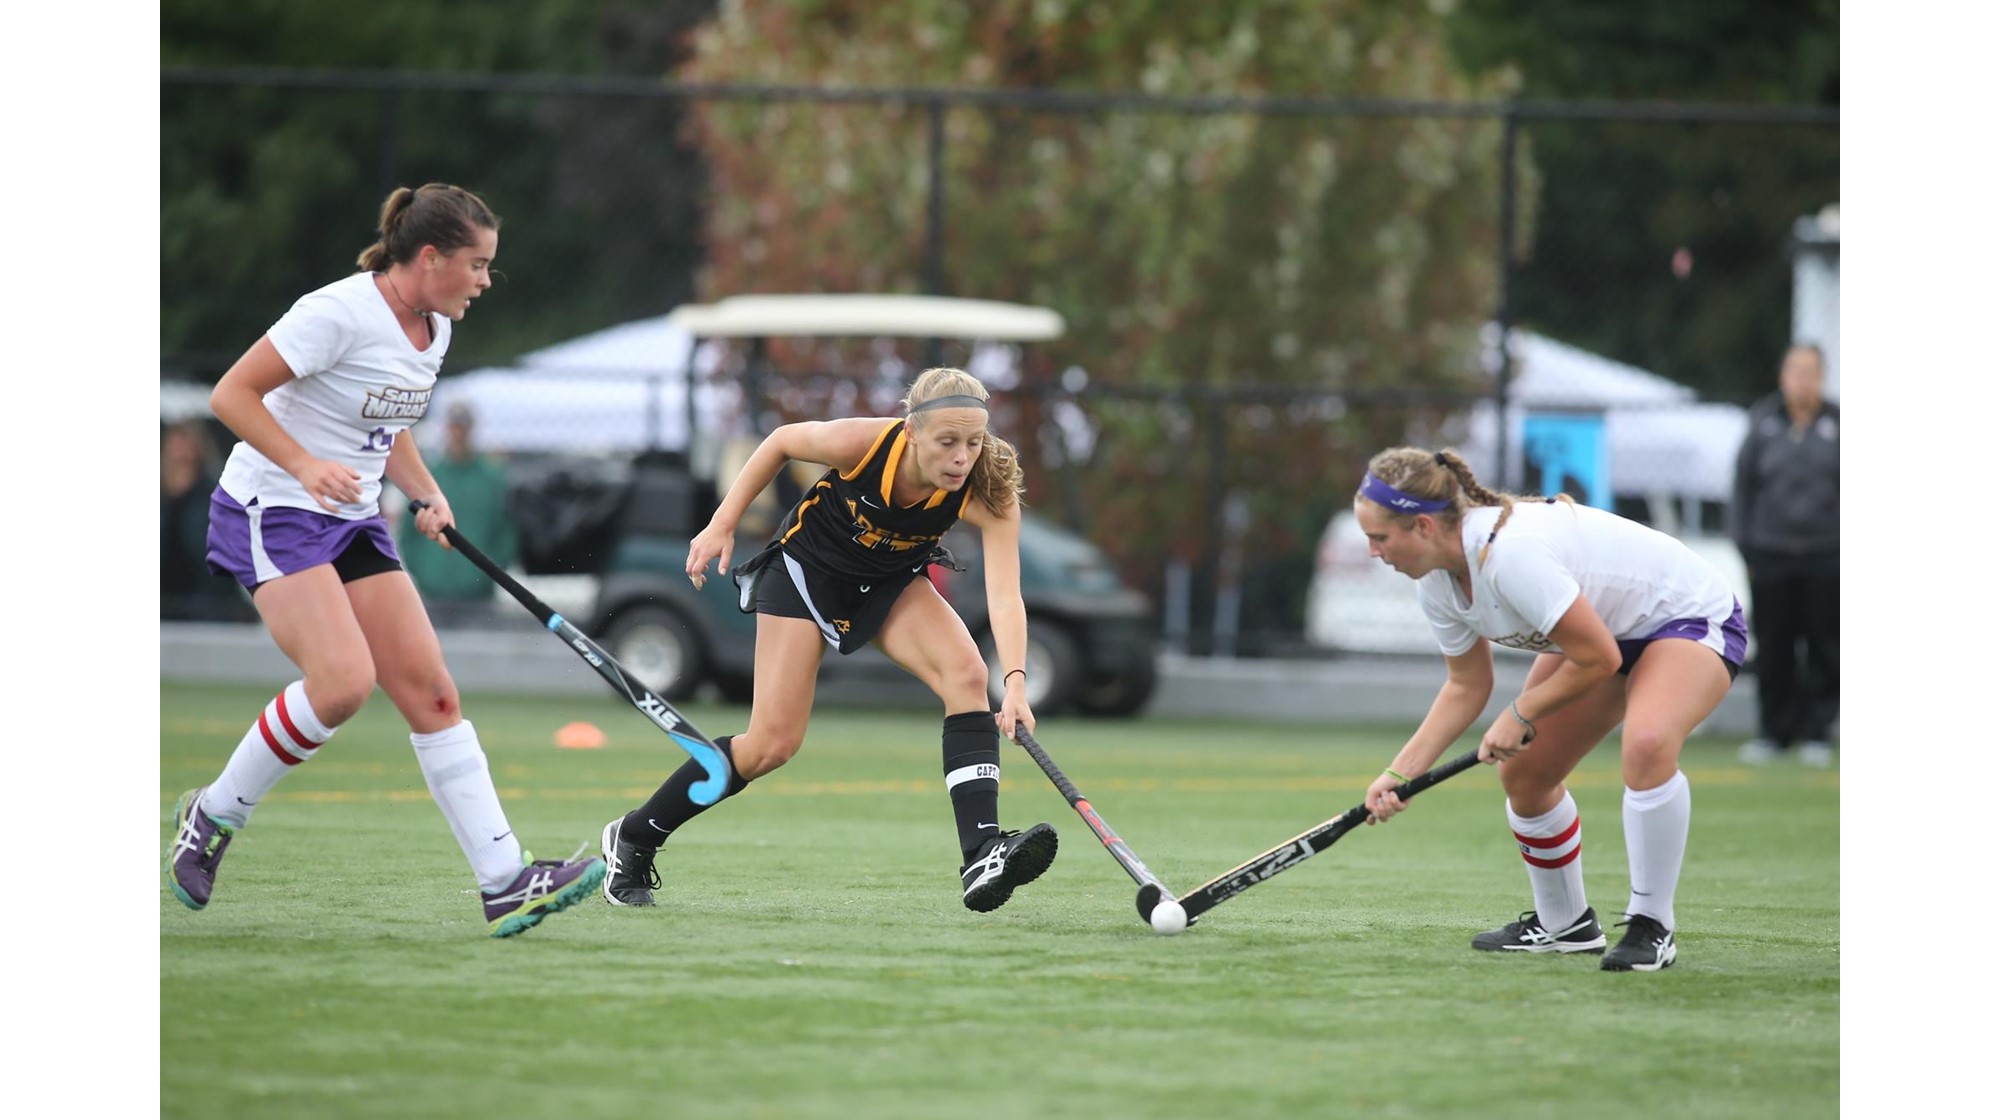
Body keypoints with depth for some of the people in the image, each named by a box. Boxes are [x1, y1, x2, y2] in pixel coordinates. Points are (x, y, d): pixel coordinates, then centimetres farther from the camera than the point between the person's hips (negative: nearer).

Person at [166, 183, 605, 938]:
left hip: (353, 522, 8)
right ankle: (214, 815, -4)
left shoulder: (433, 329, 8)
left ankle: (504, 883, -6)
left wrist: (428, 494, 5)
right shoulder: (340, 314, -19)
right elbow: (231, 394, -17)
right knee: (345, 679, -25)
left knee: (430, 691, -3)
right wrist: (305, 466, -28)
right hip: (271, 512, -8)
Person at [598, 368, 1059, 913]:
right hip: (809, 566, -3)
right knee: (774, 743, -8)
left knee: (966, 672, -26)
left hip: (892, 581, 3)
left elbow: (1005, 595, -40)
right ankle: (632, 839, 12)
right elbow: (781, 441, -11)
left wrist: (1015, 683, -55)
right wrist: (722, 525, -8)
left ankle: (980, 857, -31)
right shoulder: (862, 442, -33)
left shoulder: (988, 491, -29)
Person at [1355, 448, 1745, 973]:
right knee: (1523, 772, 5)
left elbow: (1599, 659, -29)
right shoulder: (1438, 583, -8)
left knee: (1646, 743, -35)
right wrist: (1400, 773, -2)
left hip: (1692, 615, -9)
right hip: (1604, 626, 9)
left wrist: (1521, 715, -16)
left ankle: (1651, 927, -20)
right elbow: (1467, 687, 7)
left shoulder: (1511, 555, -37)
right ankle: (1563, 924, 27)